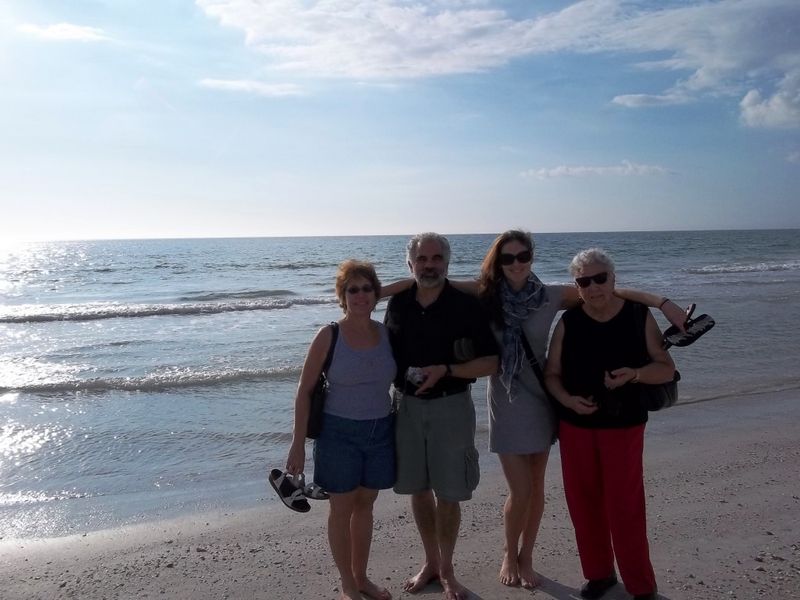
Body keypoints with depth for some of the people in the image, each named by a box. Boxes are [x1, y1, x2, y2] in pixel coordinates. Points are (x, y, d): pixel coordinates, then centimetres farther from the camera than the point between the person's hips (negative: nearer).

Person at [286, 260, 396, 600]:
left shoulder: (387, 334, -1)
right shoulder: (329, 336, -11)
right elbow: (304, 391, -8)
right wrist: (298, 443, -10)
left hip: (380, 432, 4)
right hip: (340, 433, -3)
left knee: (365, 505, 16)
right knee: (342, 508, 8)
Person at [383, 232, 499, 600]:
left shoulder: (465, 306, -10)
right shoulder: (398, 304, 1)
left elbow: (490, 363, -9)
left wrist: (446, 370, -22)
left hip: (450, 407, -3)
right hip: (406, 405, 4)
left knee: (448, 494, 5)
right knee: (418, 489, 14)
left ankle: (447, 570, 26)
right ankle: (430, 562, 34)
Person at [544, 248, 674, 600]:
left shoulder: (639, 316, -4)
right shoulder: (568, 322, -1)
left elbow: (666, 369, -1)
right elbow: (551, 373, 3)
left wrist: (635, 374, -21)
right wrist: (568, 400, -16)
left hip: (623, 425, -2)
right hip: (574, 425, 2)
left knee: (624, 507, 0)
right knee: (583, 502, 10)